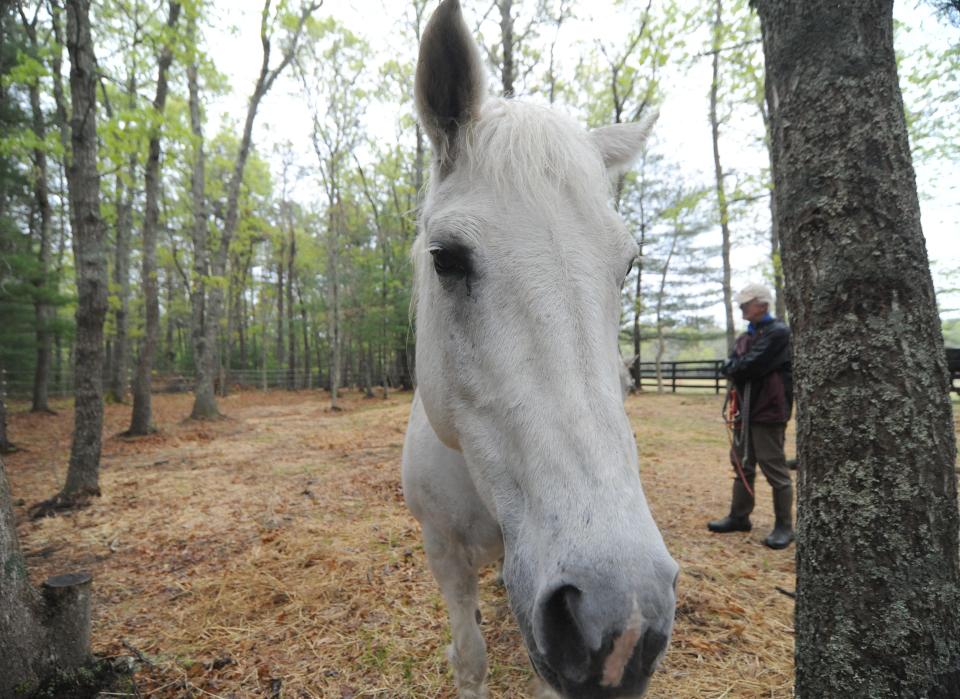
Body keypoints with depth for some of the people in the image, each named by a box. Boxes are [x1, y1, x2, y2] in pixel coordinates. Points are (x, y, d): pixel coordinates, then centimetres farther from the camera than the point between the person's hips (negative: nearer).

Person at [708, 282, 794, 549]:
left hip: (768, 410, -8)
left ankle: (784, 526, 12)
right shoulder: (746, 336, 16)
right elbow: (729, 367, 8)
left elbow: (751, 366, -19)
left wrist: (735, 368, -1)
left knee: (775, 470, 0)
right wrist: (740, 368, -12)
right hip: (745, 408, 8)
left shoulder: (778, 332, -10)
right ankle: (739, 517, 25)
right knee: (742, 465, 14)